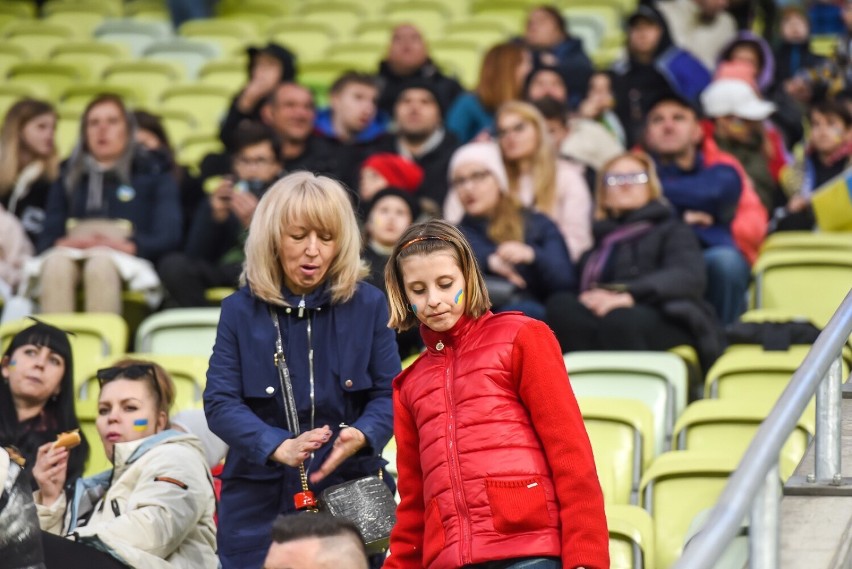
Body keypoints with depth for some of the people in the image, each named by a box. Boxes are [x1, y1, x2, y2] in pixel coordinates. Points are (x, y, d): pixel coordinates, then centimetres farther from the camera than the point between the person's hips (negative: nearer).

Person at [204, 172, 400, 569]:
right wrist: (279, 448, -24)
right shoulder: (241, 311, 2)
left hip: (350, 502, 0)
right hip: (260, 506, 0)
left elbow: (388, 394, 1)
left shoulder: (368, 305, 3)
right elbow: (220, 402, -6)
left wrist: (360, 437, -23)